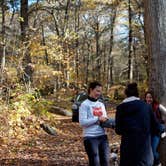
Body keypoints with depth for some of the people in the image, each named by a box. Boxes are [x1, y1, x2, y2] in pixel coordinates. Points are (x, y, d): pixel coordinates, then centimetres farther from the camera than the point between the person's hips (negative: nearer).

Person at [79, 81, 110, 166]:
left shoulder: (101, 104, 14)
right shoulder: (85, 104, -5)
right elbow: (82, 122, -14)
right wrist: (97, 119, -16)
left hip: (103, 136, 6)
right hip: (90, 137, -6)